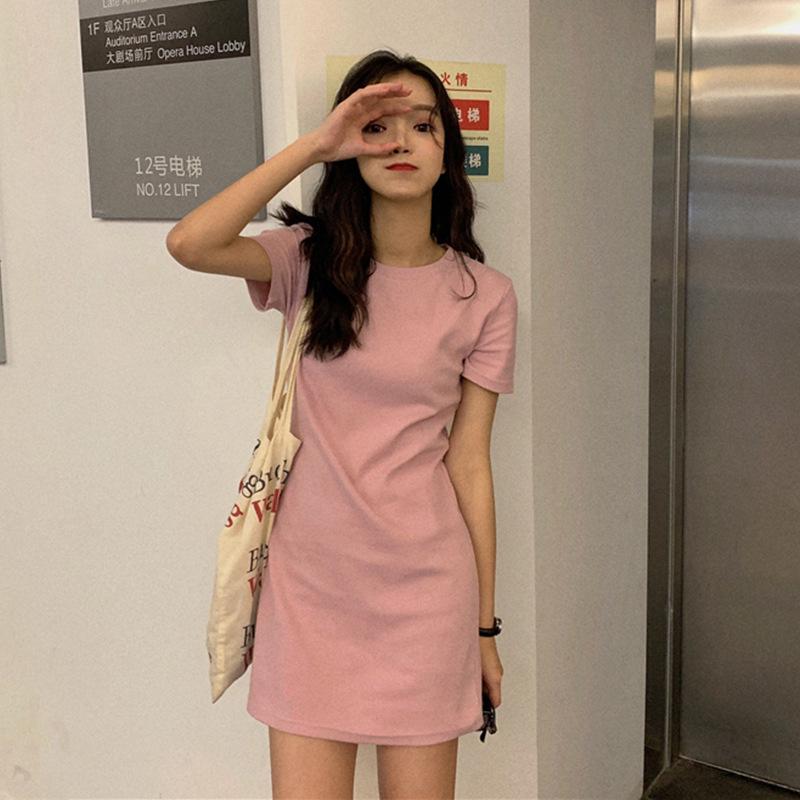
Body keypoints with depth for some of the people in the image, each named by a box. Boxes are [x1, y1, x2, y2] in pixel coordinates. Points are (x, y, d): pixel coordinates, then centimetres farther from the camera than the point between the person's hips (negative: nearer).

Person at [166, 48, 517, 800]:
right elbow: (189, 244, -21)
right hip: (309, 577, 1)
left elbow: (468, 463, 0)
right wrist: (315, 143, -19)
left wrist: (484, 625, 3)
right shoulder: (309, 259, -1)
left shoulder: (485, 295, -2)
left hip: (423, 584, 0)